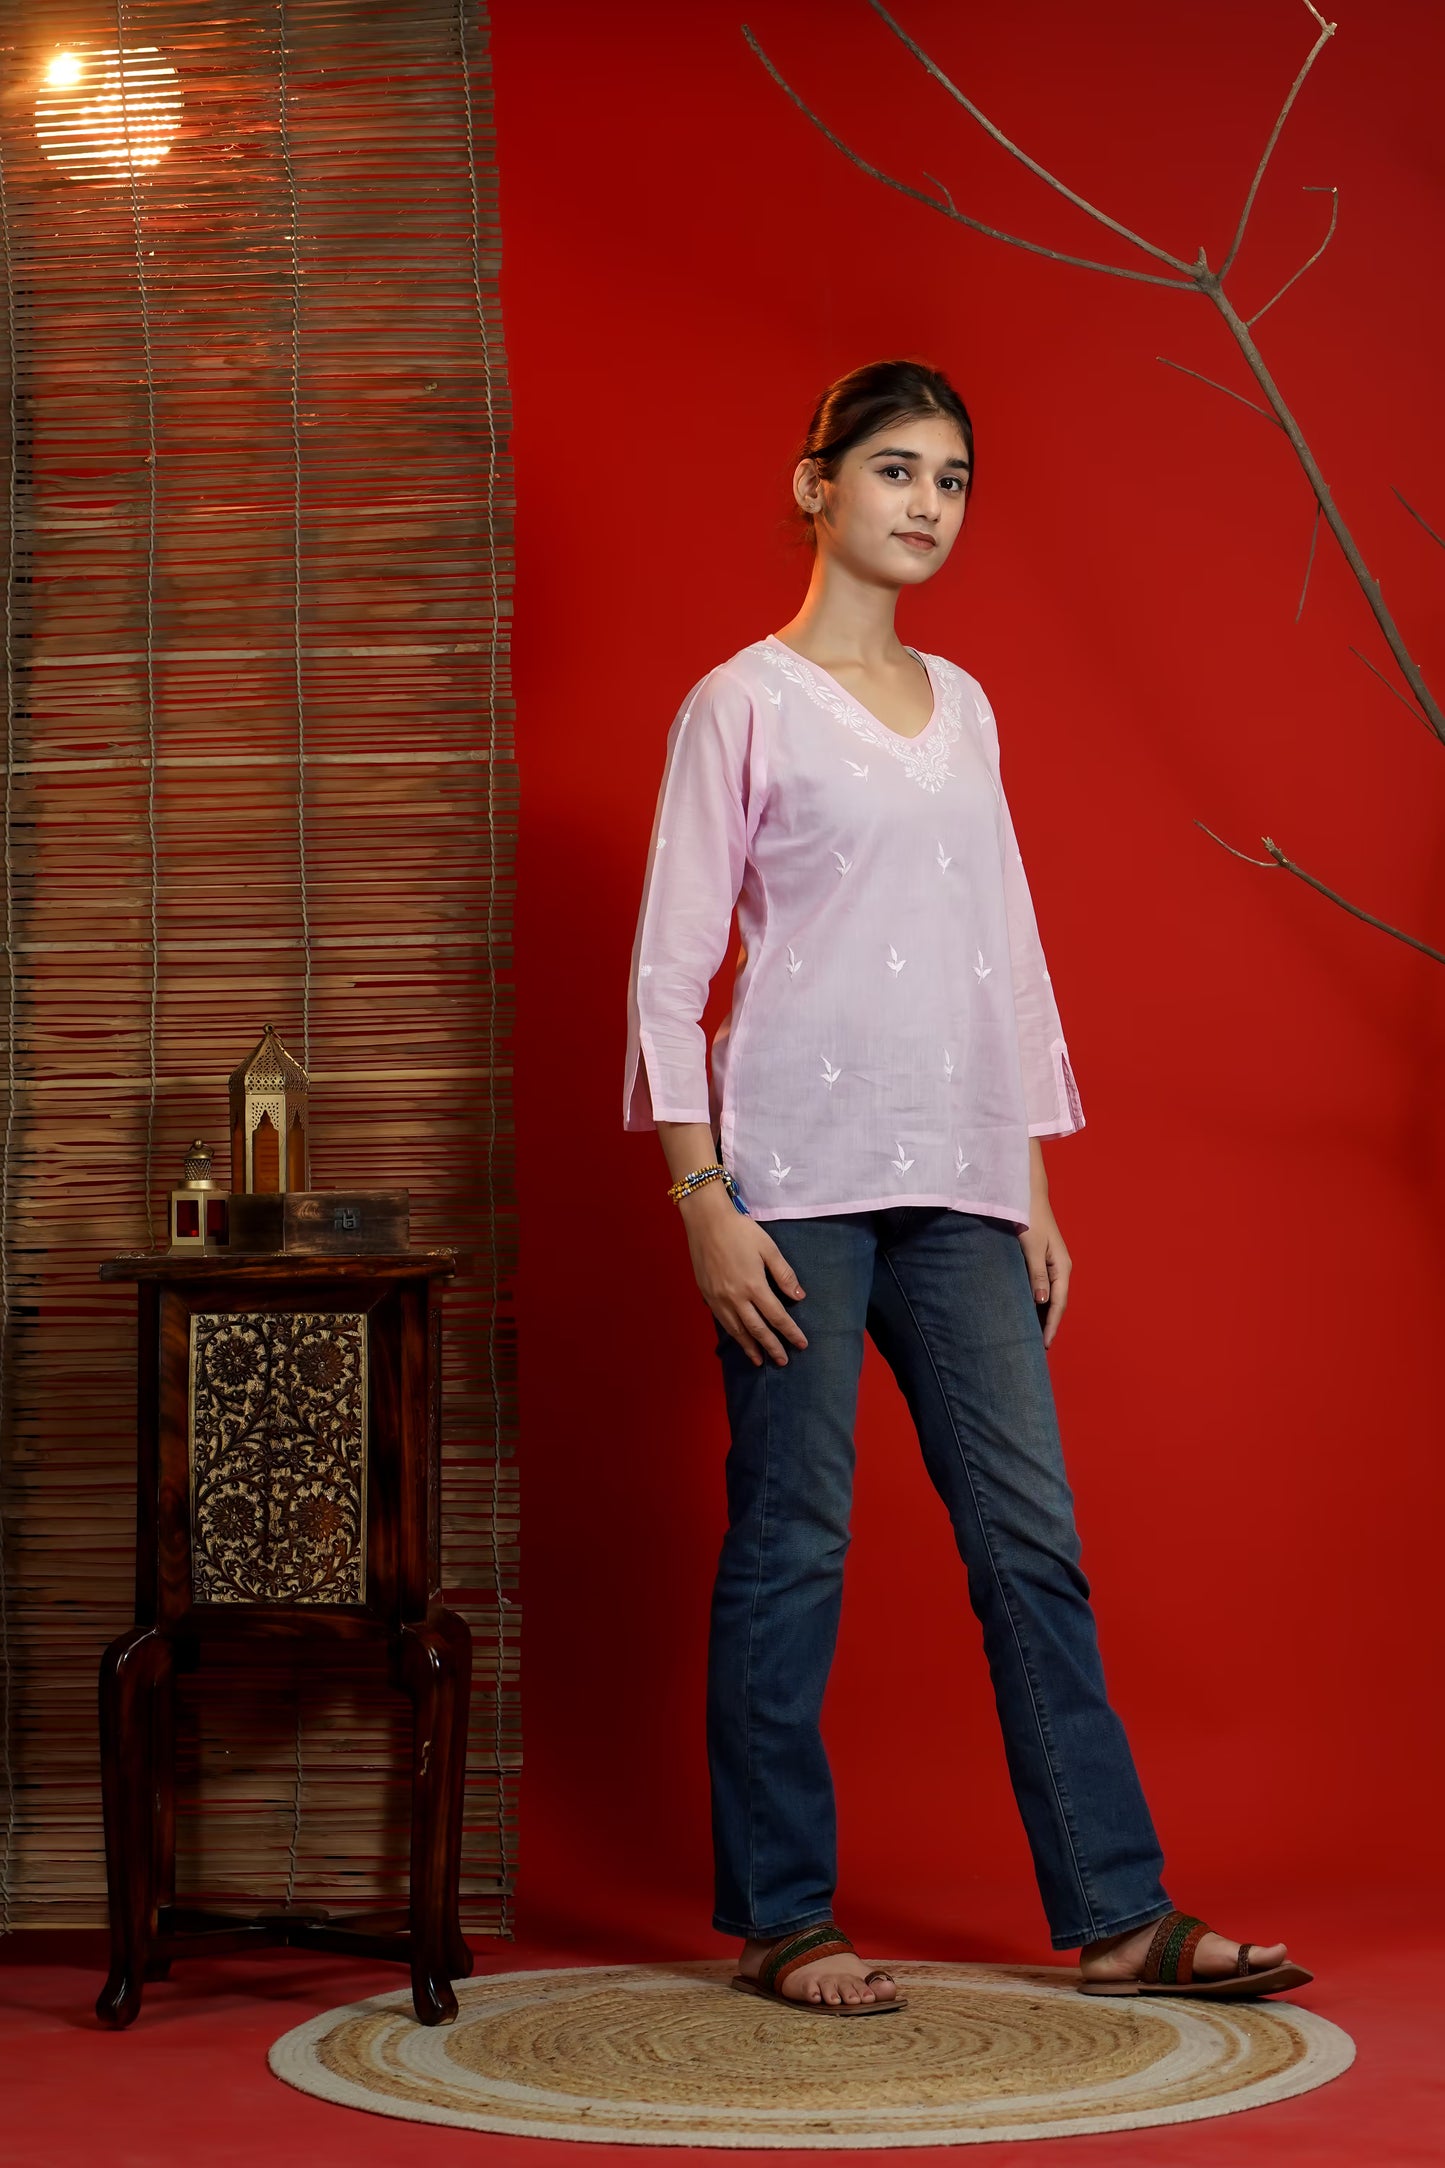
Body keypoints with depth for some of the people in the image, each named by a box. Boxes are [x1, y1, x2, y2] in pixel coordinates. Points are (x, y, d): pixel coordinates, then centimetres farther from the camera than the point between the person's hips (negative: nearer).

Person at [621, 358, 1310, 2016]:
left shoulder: (962, 709, 16)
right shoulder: (744, 703, -1)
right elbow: (669, 971, -4)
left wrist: (1033, 1184, 12)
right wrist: (705, 1206, -11)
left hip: (959, 1188, 5)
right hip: (799, 1176, -5)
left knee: (1030, 1538, 3)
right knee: (790, 1544, 0)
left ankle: (1117, 1912, 8)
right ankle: (781, 1918, 10)